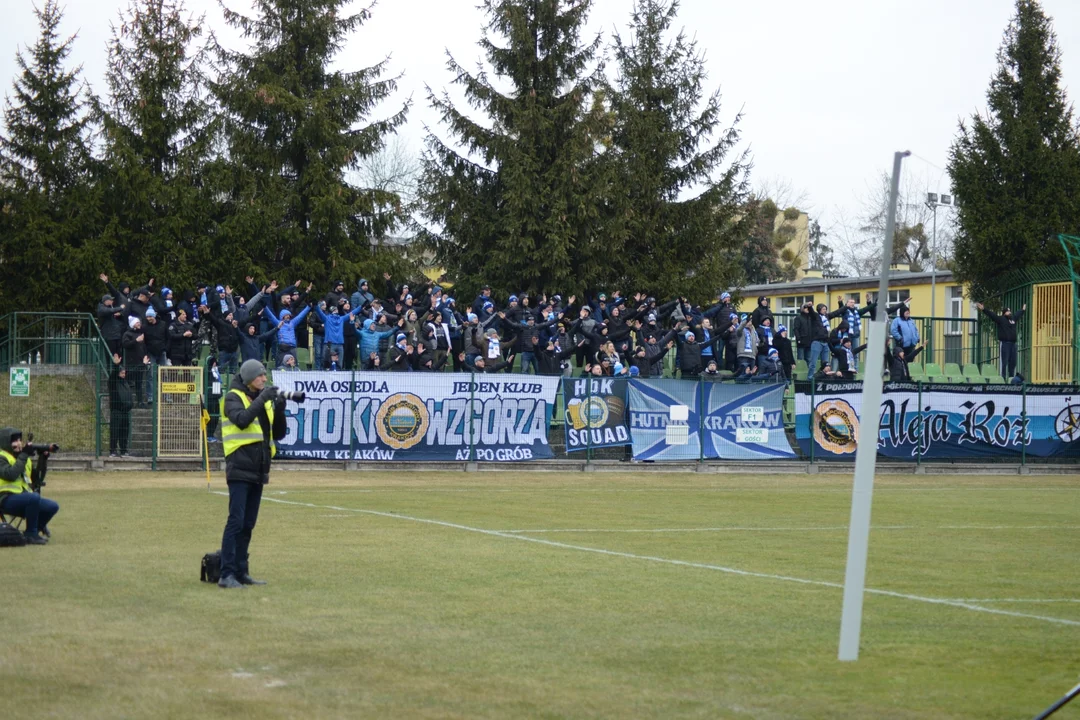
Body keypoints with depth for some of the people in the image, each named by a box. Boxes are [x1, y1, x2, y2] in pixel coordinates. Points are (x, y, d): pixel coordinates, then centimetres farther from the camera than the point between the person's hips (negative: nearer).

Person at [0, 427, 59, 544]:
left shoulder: (23, 458, 18)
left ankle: (37, 527, 16)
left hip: (23, 497, 8)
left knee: (52, 506, -7)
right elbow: (11, 475, -24)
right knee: (34, 497, -34)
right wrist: (23, 456, -20)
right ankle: (31, 534, -21)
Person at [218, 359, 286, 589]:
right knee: (236, 521, -12)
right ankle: (227, 575, -14)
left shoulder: (265, 400, 16)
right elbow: (242, 420, -23)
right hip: (240, 469, -7)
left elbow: (279, 434, 12)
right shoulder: (234, 397, -3)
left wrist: (279, 410, -3)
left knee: (248, 524, 10)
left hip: (258, 471, 7)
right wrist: (261, 400, -21)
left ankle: (241, 572, 15)